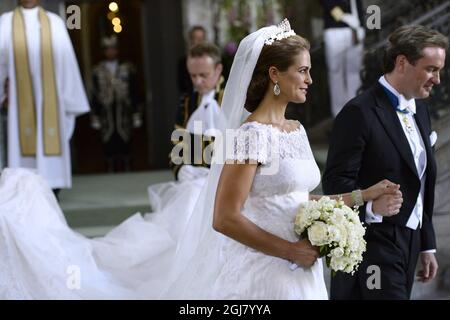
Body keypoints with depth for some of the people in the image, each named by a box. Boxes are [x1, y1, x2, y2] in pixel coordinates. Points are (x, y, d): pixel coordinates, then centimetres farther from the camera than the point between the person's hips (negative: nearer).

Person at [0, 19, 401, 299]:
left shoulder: (297, 131, 11)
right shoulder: (252, 133, -15)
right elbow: (225, 218, -20)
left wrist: (363, 195, 10)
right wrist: (291, 251, -17)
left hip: (302, 276, 8)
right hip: (264, 277, -8)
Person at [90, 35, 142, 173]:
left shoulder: (128, 69, 6)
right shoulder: (98, 71, 5)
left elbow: (134, 93, 6)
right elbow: (95, 96, 6)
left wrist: (136, 115, 3)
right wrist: (95, 118, 4)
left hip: (123, 113, 0)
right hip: (107, 114, 0)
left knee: (126, 149, 2)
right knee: (109, 149, 0)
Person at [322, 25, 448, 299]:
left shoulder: (420, 110, 14)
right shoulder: (360, 112, -13)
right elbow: (336, 181, -17)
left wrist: (427, 245, 21)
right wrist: (370, 206, -36)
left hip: (409, 244, 8)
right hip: (375, 245, -8)